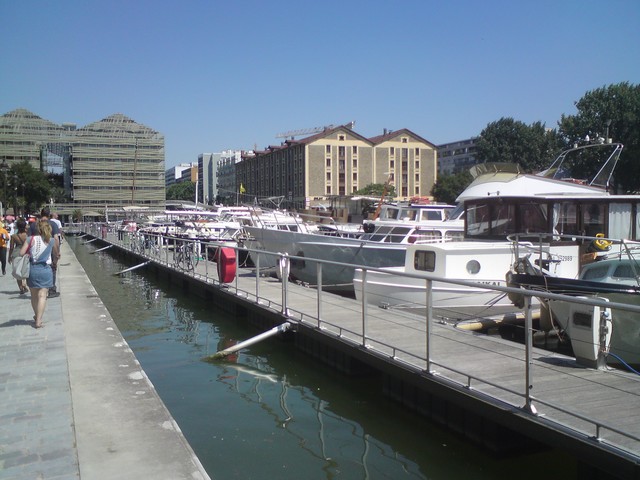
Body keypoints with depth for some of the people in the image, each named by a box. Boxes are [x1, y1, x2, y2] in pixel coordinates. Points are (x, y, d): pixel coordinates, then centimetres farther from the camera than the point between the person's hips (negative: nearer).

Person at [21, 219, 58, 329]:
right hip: (45, 269, -2)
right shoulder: (51, 240, -3)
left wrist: (29, 252, 12)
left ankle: (37, 316, 34)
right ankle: (38, 321, -10)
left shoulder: (30, 239, -4)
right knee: (42, 295, -2)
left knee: (34, 295, 17)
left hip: (32, 269, 2)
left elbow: (21, 253, -7)